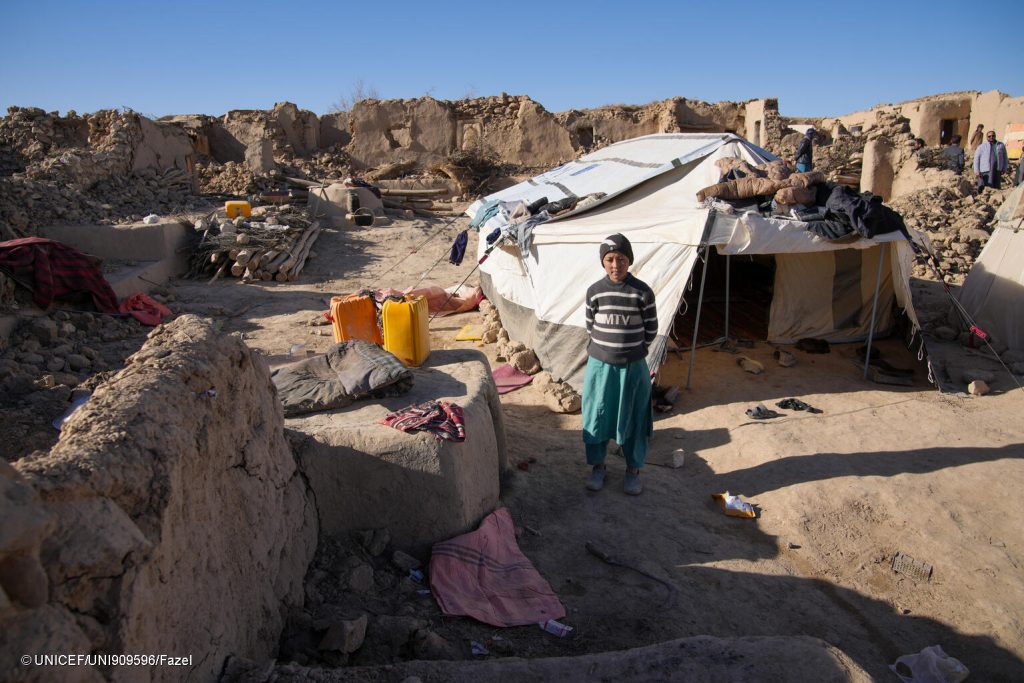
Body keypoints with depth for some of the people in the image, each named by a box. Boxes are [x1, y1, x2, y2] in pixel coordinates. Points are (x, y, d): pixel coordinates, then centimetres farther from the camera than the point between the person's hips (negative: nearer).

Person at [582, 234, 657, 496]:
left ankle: (633, 470, 29)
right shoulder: (594, 291, -5)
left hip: (633, 367, -1)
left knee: (632, 418, 11)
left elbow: (651, 329, 0)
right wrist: (606, 348, 9)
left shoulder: (642, 292, -9)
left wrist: (632, 349, 7)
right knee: (597, 416, 11)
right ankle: (597, 466, 31)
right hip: (600, 365, 1)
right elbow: (590, 328, 7)